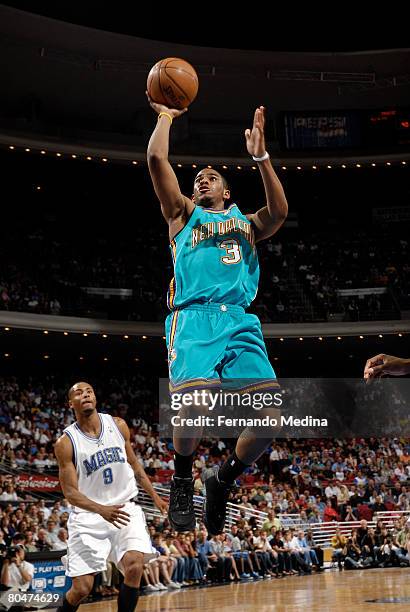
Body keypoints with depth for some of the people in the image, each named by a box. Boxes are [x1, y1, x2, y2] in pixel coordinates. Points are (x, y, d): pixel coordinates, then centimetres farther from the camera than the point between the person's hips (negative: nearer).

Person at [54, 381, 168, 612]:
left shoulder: (118, 425, 3)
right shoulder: (66, 442, -8)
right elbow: (70, 491, -10)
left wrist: (155, 497, 14)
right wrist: (101, 509, -26)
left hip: (126, 509, 2)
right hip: (88, 515, -2)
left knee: (134, 568, -21)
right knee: (82, 588, -4)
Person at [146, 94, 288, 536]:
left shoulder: (246, 223, 30)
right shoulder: (183, 214, 25)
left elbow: (279, 211, 7)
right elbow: (157, 159, 13)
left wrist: (260, 156, 5)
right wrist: (166, 116, 26)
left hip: (240, 321, 3)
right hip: (193, 317, -3)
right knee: (195, 396, -32)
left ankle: (222, 481, 10)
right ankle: (183, 476, -3)